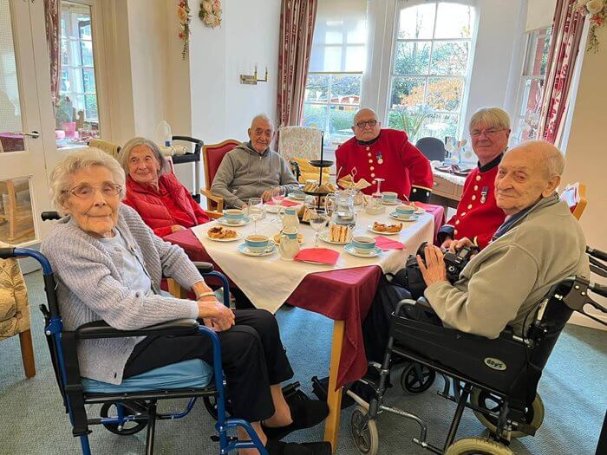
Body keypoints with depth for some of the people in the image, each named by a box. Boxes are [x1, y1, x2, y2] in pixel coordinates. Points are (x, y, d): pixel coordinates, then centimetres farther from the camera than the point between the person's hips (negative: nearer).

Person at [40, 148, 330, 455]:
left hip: (149, 319, 8)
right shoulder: (65, 245, -24)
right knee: (241, 341, -17)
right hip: (122, 349, -7)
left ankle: (278, 413, 19)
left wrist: (205, 292, -7)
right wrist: (200, 307, -24)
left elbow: (169, 254, 9)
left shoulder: (124, 215, -2)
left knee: (263, 322, -1)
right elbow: (125, 312, -31)